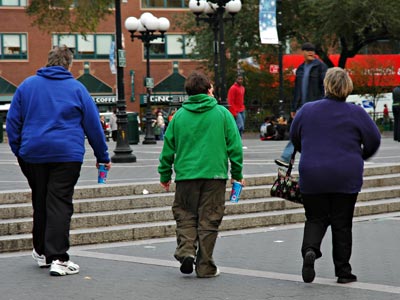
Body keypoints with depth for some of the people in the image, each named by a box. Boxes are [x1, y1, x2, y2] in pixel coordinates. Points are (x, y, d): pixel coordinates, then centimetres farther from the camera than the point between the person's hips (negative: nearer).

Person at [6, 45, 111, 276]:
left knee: (40, 203, 15)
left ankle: (42, 252, 26)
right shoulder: (77, 88, 2)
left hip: (32, 155, 3)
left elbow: (13, 121, 8)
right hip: (67, 155, -3)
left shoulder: (27, 85, 7)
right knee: (60, 205, -6)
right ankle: (58, 258, -14)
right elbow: (93, 125, 5)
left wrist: (18, 150, 15)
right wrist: (103, 157, 13)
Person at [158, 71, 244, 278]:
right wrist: (237, 173, 10)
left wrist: (164, 175, 18)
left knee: (185, 215, 14)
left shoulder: (179, 116, 3)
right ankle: (205, 266, 7)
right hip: (214, 175, -1)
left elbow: (168, 148, 8)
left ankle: (186, 251, -8)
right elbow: (234, 145, 1)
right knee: (208, 220, 5)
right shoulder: (222, 113, 0)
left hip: (186, 175, 1)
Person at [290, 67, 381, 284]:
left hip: (312, 177, 1)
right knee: (342, 223, 8)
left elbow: (294, 138, 13)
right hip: (346, 177, -1)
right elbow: (374, 140, 2)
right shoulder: (356, 113, -4)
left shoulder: (307, 110, 1)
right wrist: (360, 157, 22)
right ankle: (343, 271, 11)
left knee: (315, 219, 11)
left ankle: (310, 249, -18)